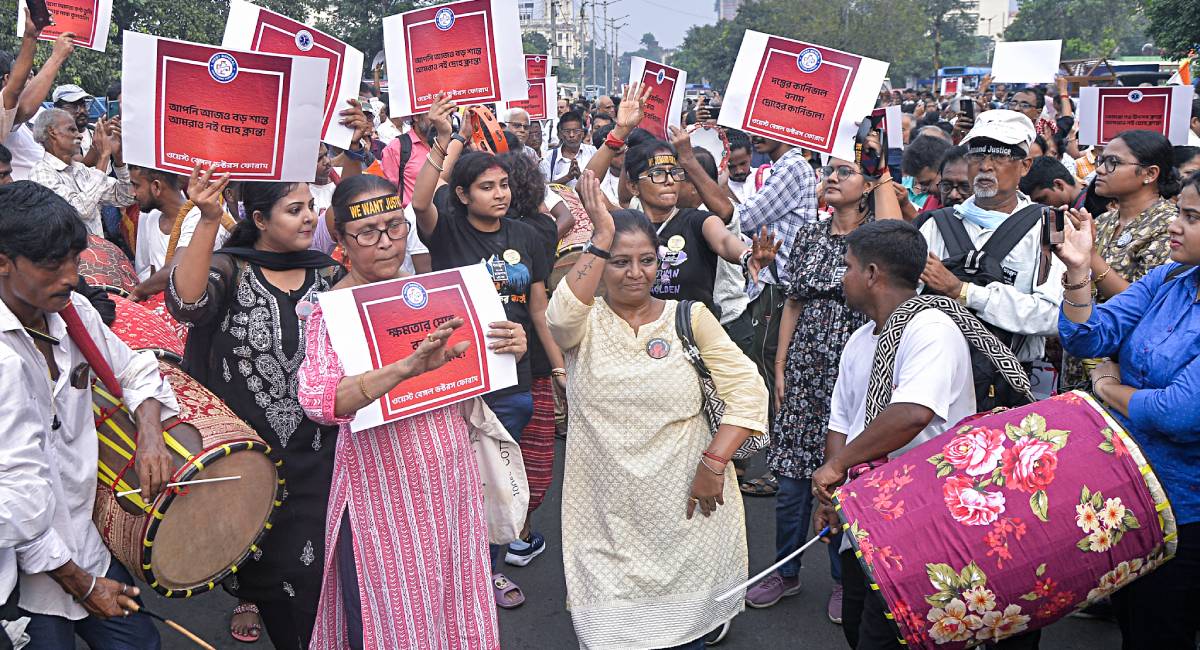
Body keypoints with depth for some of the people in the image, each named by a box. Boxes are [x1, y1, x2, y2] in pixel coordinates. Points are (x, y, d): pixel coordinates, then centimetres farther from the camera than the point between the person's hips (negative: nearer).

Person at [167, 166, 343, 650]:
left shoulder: (329, 275, 4)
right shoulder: (230, 269, -5)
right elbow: (186, 302, -28)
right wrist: (209, 221, -38)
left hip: (316, 458, 2)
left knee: (313, 567, 5)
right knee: (266, 565, 12)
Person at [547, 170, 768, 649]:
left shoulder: (690, 317, 2)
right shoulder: (585, 324, 0)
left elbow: (747, 389, -3)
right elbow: (562, 316, -25)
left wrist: (714, 463, -13)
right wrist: (602, 238, -23)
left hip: (686, 505, 1)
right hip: (607, 514, -1)